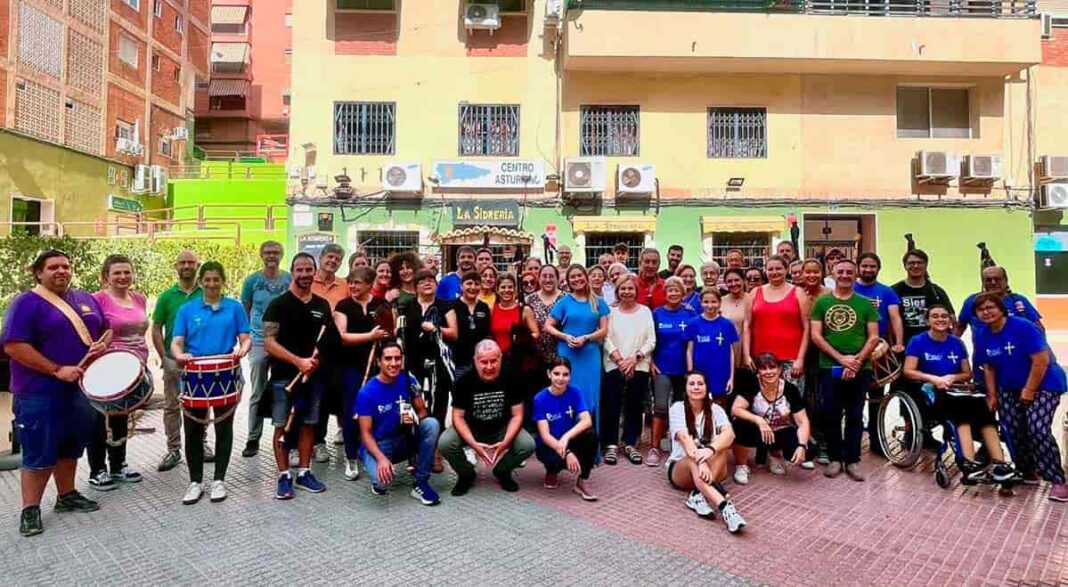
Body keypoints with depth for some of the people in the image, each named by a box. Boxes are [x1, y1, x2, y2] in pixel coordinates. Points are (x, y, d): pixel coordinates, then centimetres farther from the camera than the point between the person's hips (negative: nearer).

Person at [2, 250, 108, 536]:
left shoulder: (86, 299, 9)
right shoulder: (26, 303, -11)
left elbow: (105, 329, 19)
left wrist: (101, 345, -5)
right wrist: (57, 370, -22)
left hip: (80, 388, 7)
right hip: (39, 393, -6)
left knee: (71, 446, 17)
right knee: (39, 453, 1)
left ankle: (67, 496, 32)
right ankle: (30, 510, 14)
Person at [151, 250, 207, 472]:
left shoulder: (206, 295, 2)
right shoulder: (166, 297, 1)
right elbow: (156, 330, 3)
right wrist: (164, 358, -6)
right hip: (173, 360, 0)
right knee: (172, 406, 6)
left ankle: (202, 444, 23)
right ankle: (173, 450, 17)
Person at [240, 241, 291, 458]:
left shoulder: (290, 279, 3)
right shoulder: (252, 281, 2)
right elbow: (245, 311, 8)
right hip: (259, 342, 0)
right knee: (257, 393, 5)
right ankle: (253, 439, 14)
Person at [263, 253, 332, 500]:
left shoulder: (322, 305, 7)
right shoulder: (278, 304, -7)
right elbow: (268, 342, -13)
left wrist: (318, 358, -5)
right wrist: (298, 361, -21)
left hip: (314, 375, 4)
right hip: (284, 376, -4)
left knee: (308, 424, 11)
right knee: (282, 426, 3)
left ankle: (304, 472, 22)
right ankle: (284, 476, 14)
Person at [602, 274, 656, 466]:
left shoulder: (645, 311, 7)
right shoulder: (611, 311, 5)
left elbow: (651, 341, 1)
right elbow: (606, 339, -3)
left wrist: (635, 358, -10)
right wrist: (619, 360, -13)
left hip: (639, 366, 1)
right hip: (614, 366, -1)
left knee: (635, 406, 5)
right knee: (612, 406, 0)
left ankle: (630, 444, 17)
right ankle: (611, 444, 10)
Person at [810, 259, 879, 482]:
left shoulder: (865, 304, 6)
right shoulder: (821, 302, 4)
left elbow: (873, 337, 2)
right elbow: (816, 336, -2)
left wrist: (857, 360, -11)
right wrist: (841, 358, -11)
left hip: (860, 369, 1)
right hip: (830, 368, 0)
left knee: (855, 416, 7)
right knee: (831, 415, 4)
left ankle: (852, 460, 16)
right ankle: (834, 458, 16)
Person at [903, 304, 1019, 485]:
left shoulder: (957, 343, 15)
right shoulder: (918, 341, 3)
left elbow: (968, 374, 15)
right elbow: (908, 371, -5)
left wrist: (952, 377, -6)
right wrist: (934, 379, -18)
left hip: (956, 389, 5)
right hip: (931, 392, -4)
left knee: (983, 409, -28)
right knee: (960, 403, -36)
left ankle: (999, 464, -39)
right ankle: (969, 463, -48)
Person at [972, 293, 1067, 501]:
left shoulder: (1023, 327, -21)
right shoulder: (980, 336, -4)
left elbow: (1041, 360, -20)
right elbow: (988, 368, 4)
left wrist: (1029, 390, -17)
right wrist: (992, 395, 2)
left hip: (1043, 384, -6)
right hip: (1010, 389, 6)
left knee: (1038, 430, -19)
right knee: (1013, 431, 2)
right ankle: (1026, 472, 21)